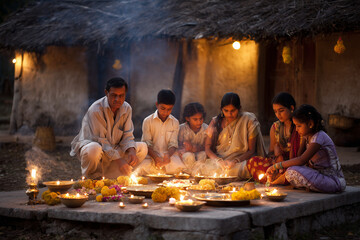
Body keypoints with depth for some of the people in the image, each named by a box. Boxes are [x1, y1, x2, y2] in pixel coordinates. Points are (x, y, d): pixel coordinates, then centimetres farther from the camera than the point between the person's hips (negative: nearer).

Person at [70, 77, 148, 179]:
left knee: (142, 147, -8)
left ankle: (107, 176, -9)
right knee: (94, 149, -41)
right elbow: (100, 140, -25)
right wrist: (118, 159, -34)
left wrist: (131, 151, -25)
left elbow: (127, 135, -2)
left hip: (113, 149, 7)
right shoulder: (96, 110, -22)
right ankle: (92, 177, -8)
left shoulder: (127, 108, -2)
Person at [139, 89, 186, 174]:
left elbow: (173, 144, 1)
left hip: (168, 154, 2)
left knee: (178, 167, -32)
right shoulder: (148, 121, 2)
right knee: (144, 166, -37)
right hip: (152, 154, -2)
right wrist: (155, 157, -24)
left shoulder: (175, 122, 7)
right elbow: (147, 143, -4)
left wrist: (168, 155, -24)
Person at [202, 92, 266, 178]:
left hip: (241, 161, -2)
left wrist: (235, 161, -20)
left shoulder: (248, 120, 0)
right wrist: (219, 160, -17)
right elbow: (207, 148, 4)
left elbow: (251, 151, -2)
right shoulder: (216, 122, 8)